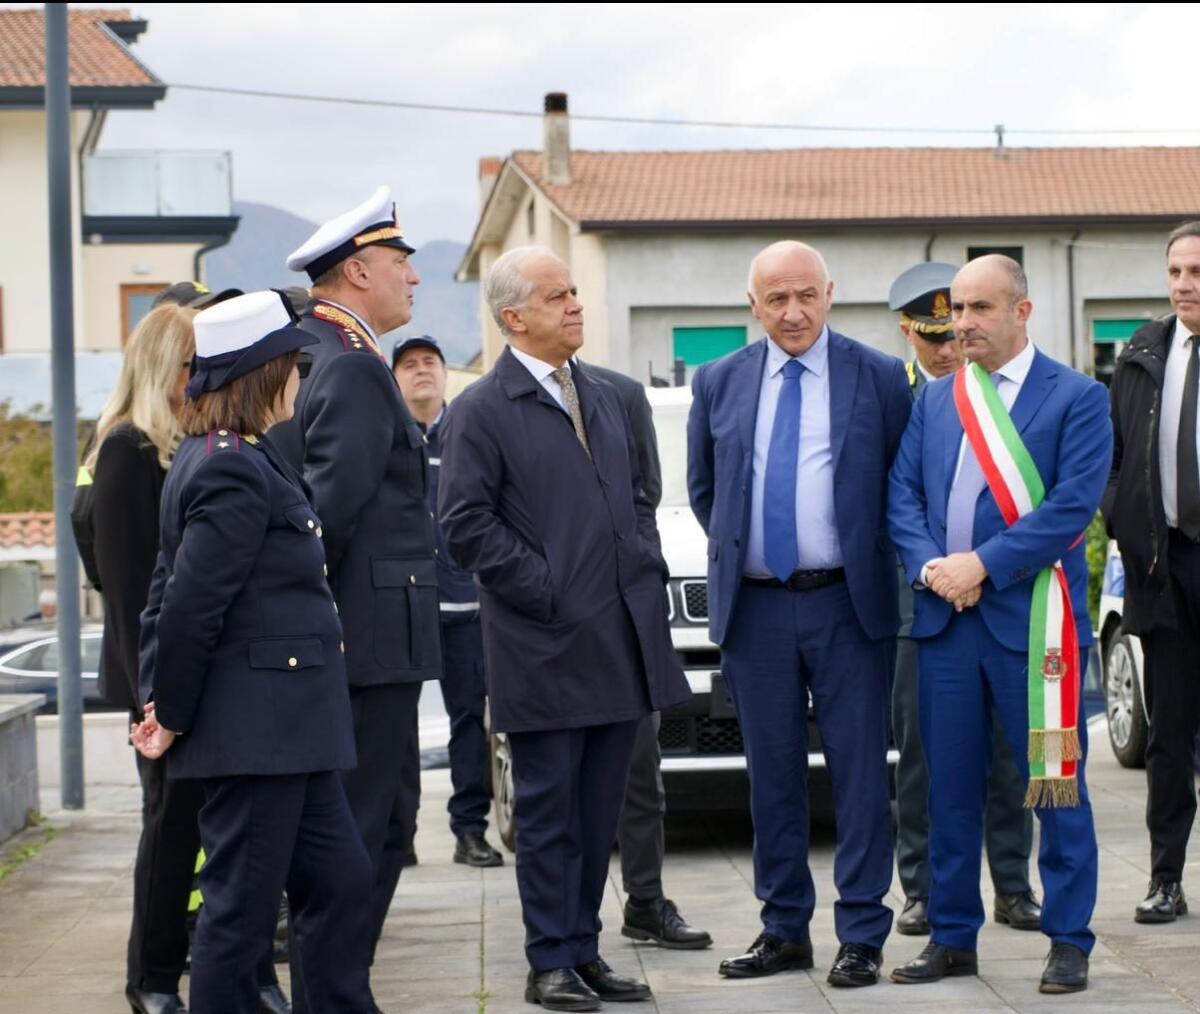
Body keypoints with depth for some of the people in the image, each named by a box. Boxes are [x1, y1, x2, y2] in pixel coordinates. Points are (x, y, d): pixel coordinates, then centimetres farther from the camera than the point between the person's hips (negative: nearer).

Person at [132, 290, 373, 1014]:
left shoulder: (222, 460, 15)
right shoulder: (236, 473, -18)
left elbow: (170, 594, 15)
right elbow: (191, 606, -20)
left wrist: (159, 703, 10)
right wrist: (171, 717, -11)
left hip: (282, 729, 10)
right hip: (255, 729, -10)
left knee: (340, 879, 15)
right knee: (242, 906, -2)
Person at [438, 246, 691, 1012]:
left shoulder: (605, 399, 17)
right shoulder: (482, 411, -6)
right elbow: (466, 522, -12)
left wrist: (647, 569, 8)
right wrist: (542, 590, -14)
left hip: (623, 646, 6)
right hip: (547, 648, -6)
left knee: (600, 811, 11)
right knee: (549, 811, 0)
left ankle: (585, 951, 19)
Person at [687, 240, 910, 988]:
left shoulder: (880, 378, 0)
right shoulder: (719, 383, 8)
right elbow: (703, 488, 19)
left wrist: (870, 559, 2)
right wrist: (737, 547, 12)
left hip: (848, 604, -3)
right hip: (755, 607, 3)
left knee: (859, 772, -2)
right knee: (773, 776, 8)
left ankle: (862, 935, 4)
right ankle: (786, 931, 17)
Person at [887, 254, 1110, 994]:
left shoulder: (1077, 398, -2)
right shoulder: (934, 401, 14)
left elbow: (1073, 504, -12)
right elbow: (903, 495, 9)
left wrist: (983, 564, -16)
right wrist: (930, 565, -10)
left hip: (1033, 618, -4)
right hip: (946, 621, 5)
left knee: (1055, 783, 1)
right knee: (951, 786, 9)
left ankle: (1070, 940, 9)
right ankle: (953, 938, 17)